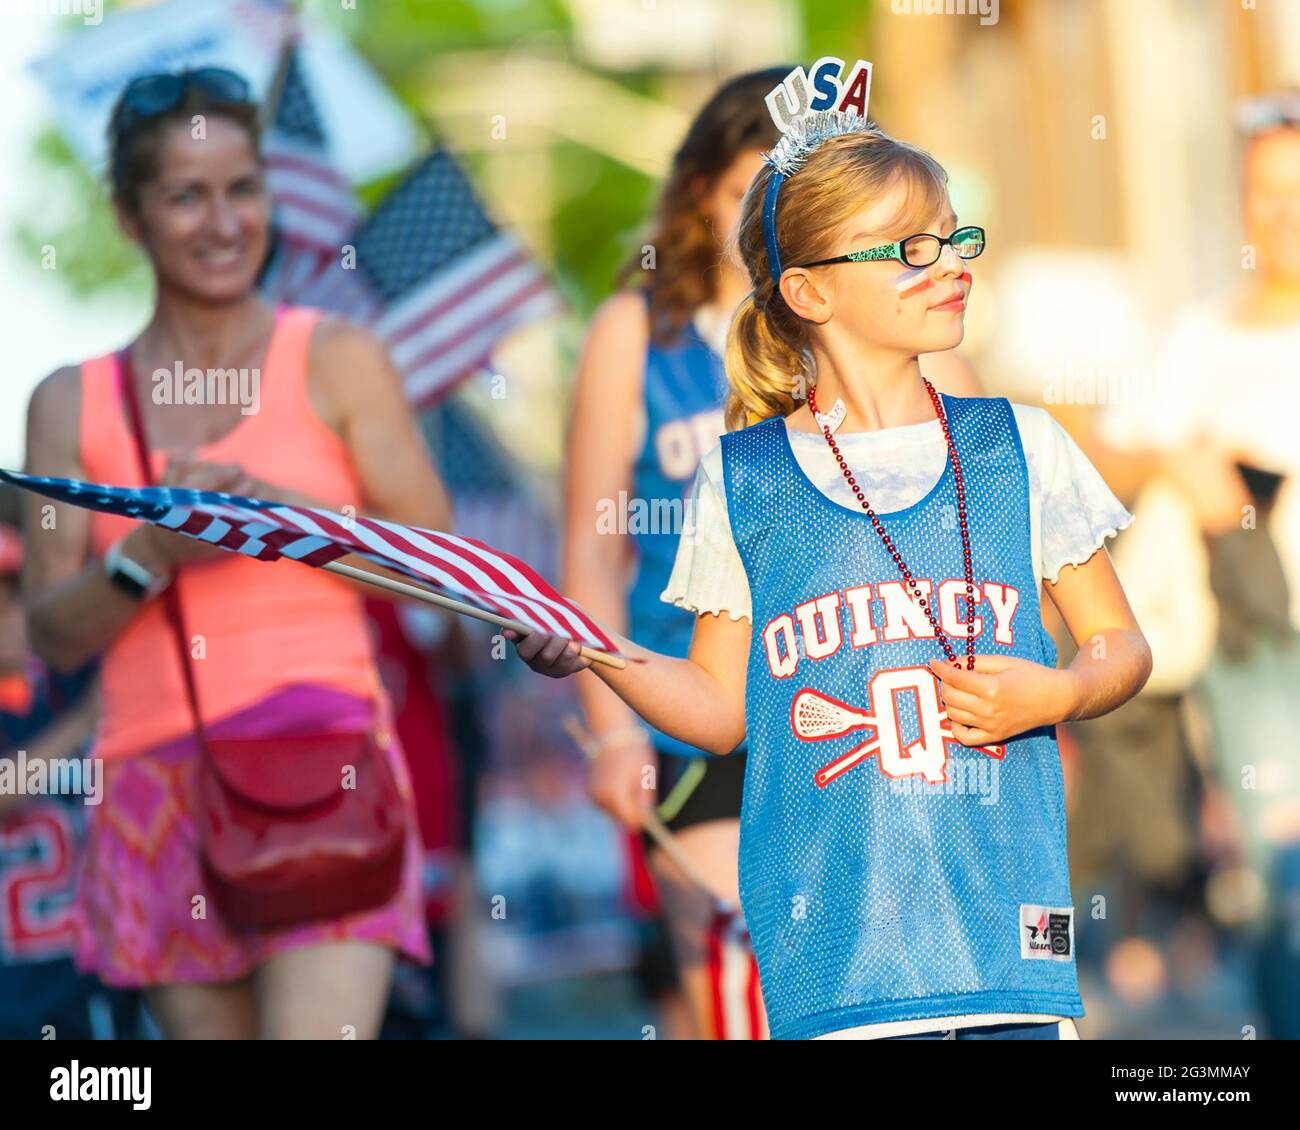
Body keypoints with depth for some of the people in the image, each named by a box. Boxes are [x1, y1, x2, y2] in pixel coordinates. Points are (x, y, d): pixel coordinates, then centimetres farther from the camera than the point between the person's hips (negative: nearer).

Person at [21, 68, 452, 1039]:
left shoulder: (338, 362, 7)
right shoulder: (72, 403, 12)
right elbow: (54, 632, 7)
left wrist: (279, 508, -11)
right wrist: (149, 557, -12)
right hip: (156, 774, 3)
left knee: (318, 1023, -18)